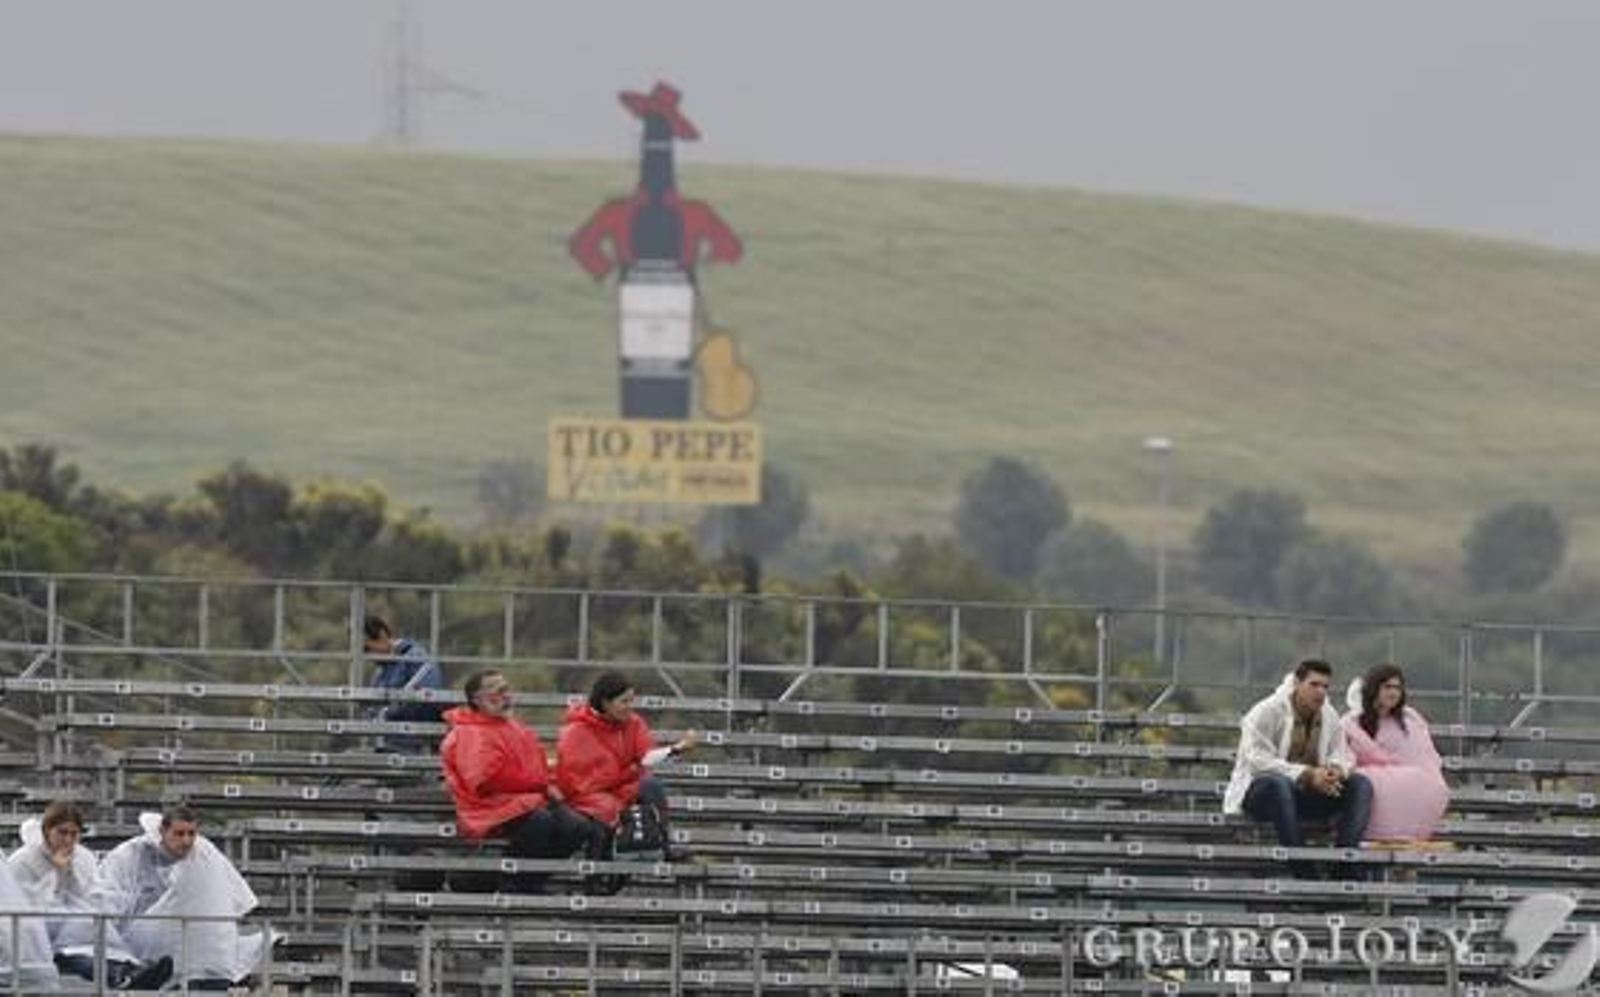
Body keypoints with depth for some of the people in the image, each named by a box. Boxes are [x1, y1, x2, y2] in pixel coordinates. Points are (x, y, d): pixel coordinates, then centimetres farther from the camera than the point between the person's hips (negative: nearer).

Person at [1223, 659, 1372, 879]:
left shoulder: (1330, 716, 9)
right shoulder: (1265, 714, -11)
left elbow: (1341, 756, 7)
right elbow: (1259, 762, -22)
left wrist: (1335, 769, -21)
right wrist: (1307, 775, -32)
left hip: (1305, 794, 6)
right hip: (1257, 792, -6)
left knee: (1360, 785, -14)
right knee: (1278, 784, -41)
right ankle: (1303, 872, -43)